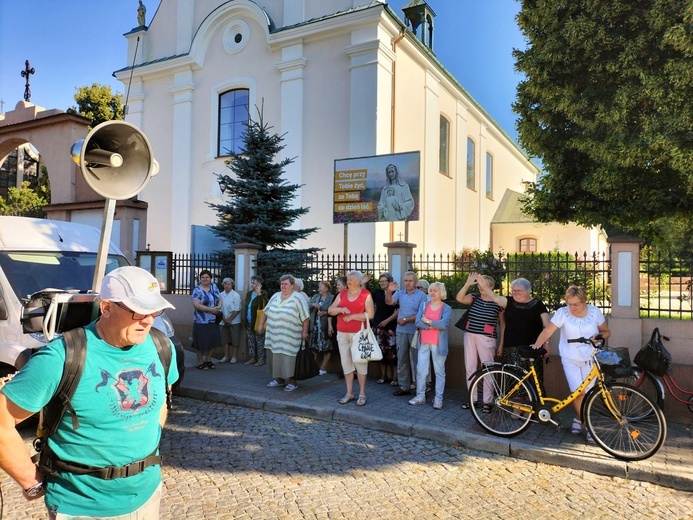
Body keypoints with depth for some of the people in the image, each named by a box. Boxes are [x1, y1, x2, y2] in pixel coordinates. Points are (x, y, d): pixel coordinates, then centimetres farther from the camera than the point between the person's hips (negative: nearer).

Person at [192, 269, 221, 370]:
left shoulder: (214, 287, 8)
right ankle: (200, 362, 16)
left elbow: (219, 299, 13)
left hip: (213, 321, 5)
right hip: (201, 321, -5)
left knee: (213, 341, 11)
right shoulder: (197, 290, -9)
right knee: (201, 343, 2)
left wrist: (219, 306, -10)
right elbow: (196, 305, -18)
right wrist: (211, 309, -20)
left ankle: (208, 359, 28)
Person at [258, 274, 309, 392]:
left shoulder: (298, 298, -7)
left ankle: (292, 382, 3)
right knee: (276, 357, 11)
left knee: (289, 358, -6)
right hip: (274, 335, 6)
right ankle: (279, 379, 24)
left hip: (289, 337, -6)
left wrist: (305, 331, -10)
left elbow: (305, 317, -8)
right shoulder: (275, 296, 11)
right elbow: (266, 311, 19)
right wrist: (261, 324, 16)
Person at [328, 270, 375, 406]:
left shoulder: (366, 294, -2)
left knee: (360, 362, -2)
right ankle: (349, 393, 17)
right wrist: (340, 309, -12)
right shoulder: (342, 294, 11)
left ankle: (362, 394, 8)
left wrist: (352, 316, -12)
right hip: (342, 333, 5)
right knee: (346, 362, 7)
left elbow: (370, 314, -9)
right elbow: (330, 310, 9)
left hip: (358, 333, -5)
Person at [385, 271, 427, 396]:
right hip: (401, 331, 4)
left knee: (416, 360, 3)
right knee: (401, 359, 9)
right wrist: (389, 291, -24)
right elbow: (389, 302, -7)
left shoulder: (421, 295, -3)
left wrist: (405, 319, -11)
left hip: (415, 331, -4)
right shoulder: (400, 293, 7)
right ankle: (404, 386, 18)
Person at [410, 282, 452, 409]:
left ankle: (438, 398, 12)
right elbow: (418, 322, -4)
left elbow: (444, 324, -18)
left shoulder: (446, 308, -1)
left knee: (439, 372, 4)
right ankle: (420, 396, 16)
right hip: (423, 343, 3)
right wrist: (434, 325, -13)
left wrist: (427, 321, -11)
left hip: (438, 344, -3)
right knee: (421, 370, 4)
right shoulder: (423, 305, 9)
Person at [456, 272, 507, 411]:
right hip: (470, 336, 4)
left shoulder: (497, 301, 0)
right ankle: (471, 398, 23)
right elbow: (459, 298, -11)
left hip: (486, 339, -4)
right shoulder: (474, 298, 3)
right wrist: (468, 284, -22)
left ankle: (487, 401, 12)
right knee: (470, 368, 10)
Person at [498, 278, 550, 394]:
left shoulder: (538, 304, 4)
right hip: (511, 348, 2)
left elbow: (546, 326, 0)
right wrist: (501, 344, 12)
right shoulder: (509, 303, 10)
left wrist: (547, 344, -11)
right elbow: (503, 323, 14)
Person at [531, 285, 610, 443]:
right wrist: (536, 345, -35)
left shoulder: (595, 312, -4)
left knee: (586, 394, 2)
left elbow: (606, 332, 8)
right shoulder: (562, 313, -12)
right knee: (578, 392, -9)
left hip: (590, 358, 2)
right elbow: (547, 331, -19)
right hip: (570, 359, -2)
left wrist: (598, 336, -14)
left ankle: (578, 419, 26)